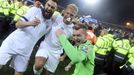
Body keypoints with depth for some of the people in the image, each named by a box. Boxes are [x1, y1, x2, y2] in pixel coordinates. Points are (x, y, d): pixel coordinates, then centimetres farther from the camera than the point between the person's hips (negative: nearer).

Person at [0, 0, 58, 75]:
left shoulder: (51, 23, 3)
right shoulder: (35, 10, -5)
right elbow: (18, 24, -9)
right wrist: (29, 23, -26)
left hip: (25, 50, 2)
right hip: (12, 43, -2)